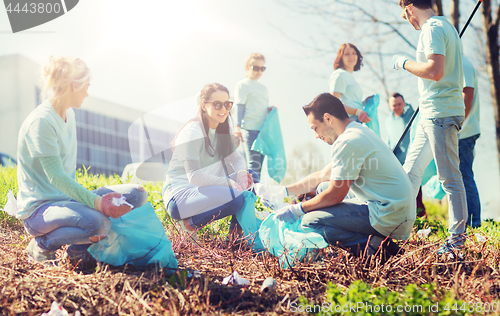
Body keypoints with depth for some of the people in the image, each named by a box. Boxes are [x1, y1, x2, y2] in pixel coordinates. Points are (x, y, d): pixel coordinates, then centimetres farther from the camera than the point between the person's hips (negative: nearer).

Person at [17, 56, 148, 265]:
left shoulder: (69, 114, 11)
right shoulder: (41, 121, -18)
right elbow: (56, 176, -25)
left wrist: (96, 200, 1)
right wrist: (96, 202, -34)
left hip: (66, 198, 8)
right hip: (39, 209, -8)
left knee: (136, 194, -5)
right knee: (98, 222, -35)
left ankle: (80, 247, 2)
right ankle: (42, 244, -6)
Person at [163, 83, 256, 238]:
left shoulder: (222, 130, 10)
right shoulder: (192, 132, -17)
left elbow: (236, 158, 13)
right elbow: (194, 176, -22)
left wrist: (242, 172, -10)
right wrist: (228, 182, -21)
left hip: (202, 190, 9)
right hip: (179, 195, -9)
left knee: (251, 178, 2)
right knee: (235, 197, -29)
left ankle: (235, 230, 6)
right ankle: (190, 224, -11)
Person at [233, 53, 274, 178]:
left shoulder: (263, 88, 23)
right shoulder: (242, 85, 2)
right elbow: (239, 107, -5)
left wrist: (270, 109, 4)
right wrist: (238, 127, -15)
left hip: (263, 129, 7)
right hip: (250, 129, -7)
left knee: (260, 164, 6)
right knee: (253, 165, -12)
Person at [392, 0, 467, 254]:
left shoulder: (432, 28, -12)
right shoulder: (445, 26, 19)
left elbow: (435, 71, -24)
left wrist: (404, 63, -11)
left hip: (441, 114, -11)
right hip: (432, 114, 11)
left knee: (450, 178, -6)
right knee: (411, 171, 15)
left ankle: (457, 238, 0)